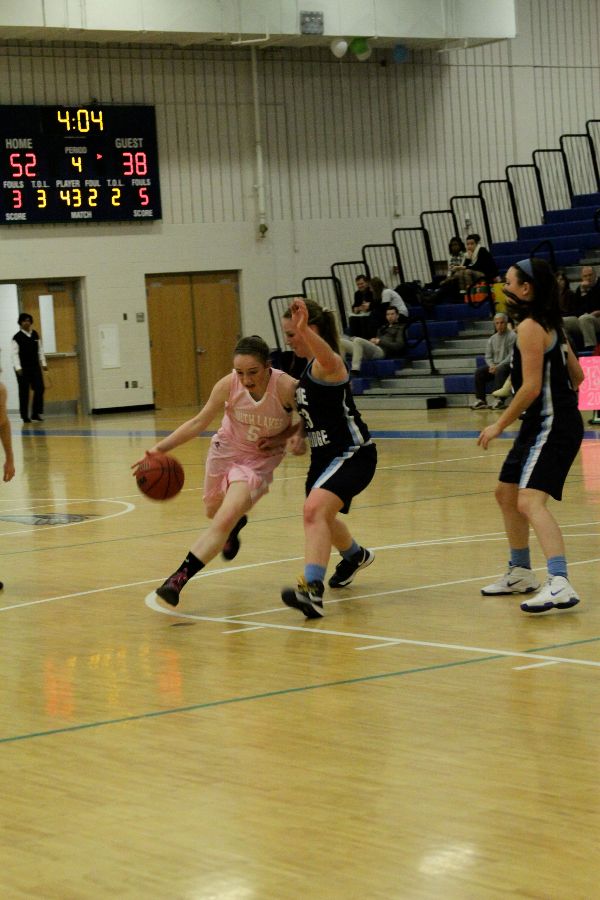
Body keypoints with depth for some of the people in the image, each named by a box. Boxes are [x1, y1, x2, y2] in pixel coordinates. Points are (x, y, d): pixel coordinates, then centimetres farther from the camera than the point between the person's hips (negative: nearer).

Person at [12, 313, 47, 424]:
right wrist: (18, 367, -19)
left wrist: (43, 363, 8)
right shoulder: (17, 337, -7)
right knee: (24, 392, 2)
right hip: (23, 368, -4)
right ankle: (25, 416, 9)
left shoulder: (35, 334, 7)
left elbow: (40, 350, 12)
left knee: (39, 389, -3)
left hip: (35, 367, 4)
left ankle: (36, 414, 5)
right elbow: (15, 353, -11)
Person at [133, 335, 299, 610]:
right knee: (213, 511, 27)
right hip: (225, 450, 3)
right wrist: (160, 448, -20)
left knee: (224, 522, -22)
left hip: (259, 460, -3)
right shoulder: (228, 385, -25)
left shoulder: (287, 387, -31)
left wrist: (288, 439, -32)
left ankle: (178, 579, -20)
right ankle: (237, 521, 63)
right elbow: (199, 422, -12)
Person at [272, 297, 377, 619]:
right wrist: (298, 432, 2)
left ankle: (312, 591, -40)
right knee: (320, 516, 28)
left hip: (352, 454, -11)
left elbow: (327, 356, -46)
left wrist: (303, 328, -65)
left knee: (314, 510, -31)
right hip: (324, 454, 11)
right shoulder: (307, 367, 9)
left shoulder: (327, 364, -19)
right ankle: (356, 556, 60)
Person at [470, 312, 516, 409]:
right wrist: (492, 366, -11)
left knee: (500, 371, -37)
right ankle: (480, 400, -19)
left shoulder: (512, 336, -5)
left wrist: (498, 366, -21)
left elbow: (512, 356, -13)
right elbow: (488, 356, 12)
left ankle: (499, 399, -39)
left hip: (507, 365, -6)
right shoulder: (492, 339, 14)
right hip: (494, 365, 6)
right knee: (479, 371, -17)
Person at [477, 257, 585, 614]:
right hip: (541, 424, 11)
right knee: (506, 494, 22)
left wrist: (499, 425, -13)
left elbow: (532, 387, -21)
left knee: (530, 501, -24)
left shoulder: (530, 327, -16)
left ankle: (560, 585, -35)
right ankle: (520, 573, 36)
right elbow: (577, 375, 16)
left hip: (552, 426, -11)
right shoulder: (550, 324, 12)